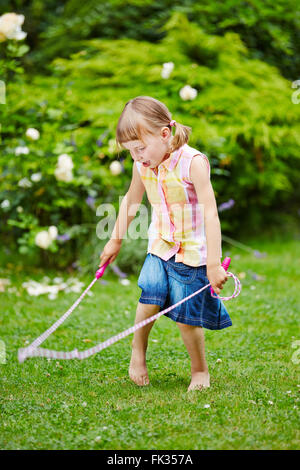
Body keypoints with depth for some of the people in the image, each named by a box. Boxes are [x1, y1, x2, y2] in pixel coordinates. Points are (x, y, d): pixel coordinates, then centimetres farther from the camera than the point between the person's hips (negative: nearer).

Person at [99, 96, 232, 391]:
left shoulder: (192, 162, -23)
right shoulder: (142, 165, -3)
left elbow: (210, 214, -24)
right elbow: (131, 200, 16)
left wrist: (214, 265, -25)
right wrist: (115, 240, 25)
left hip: (193, 252, -4)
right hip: (160, 248, 5)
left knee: (186, 319, -2)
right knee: (149, 301, -13)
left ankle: (200, 370, 22)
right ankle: (137, 352, 15)